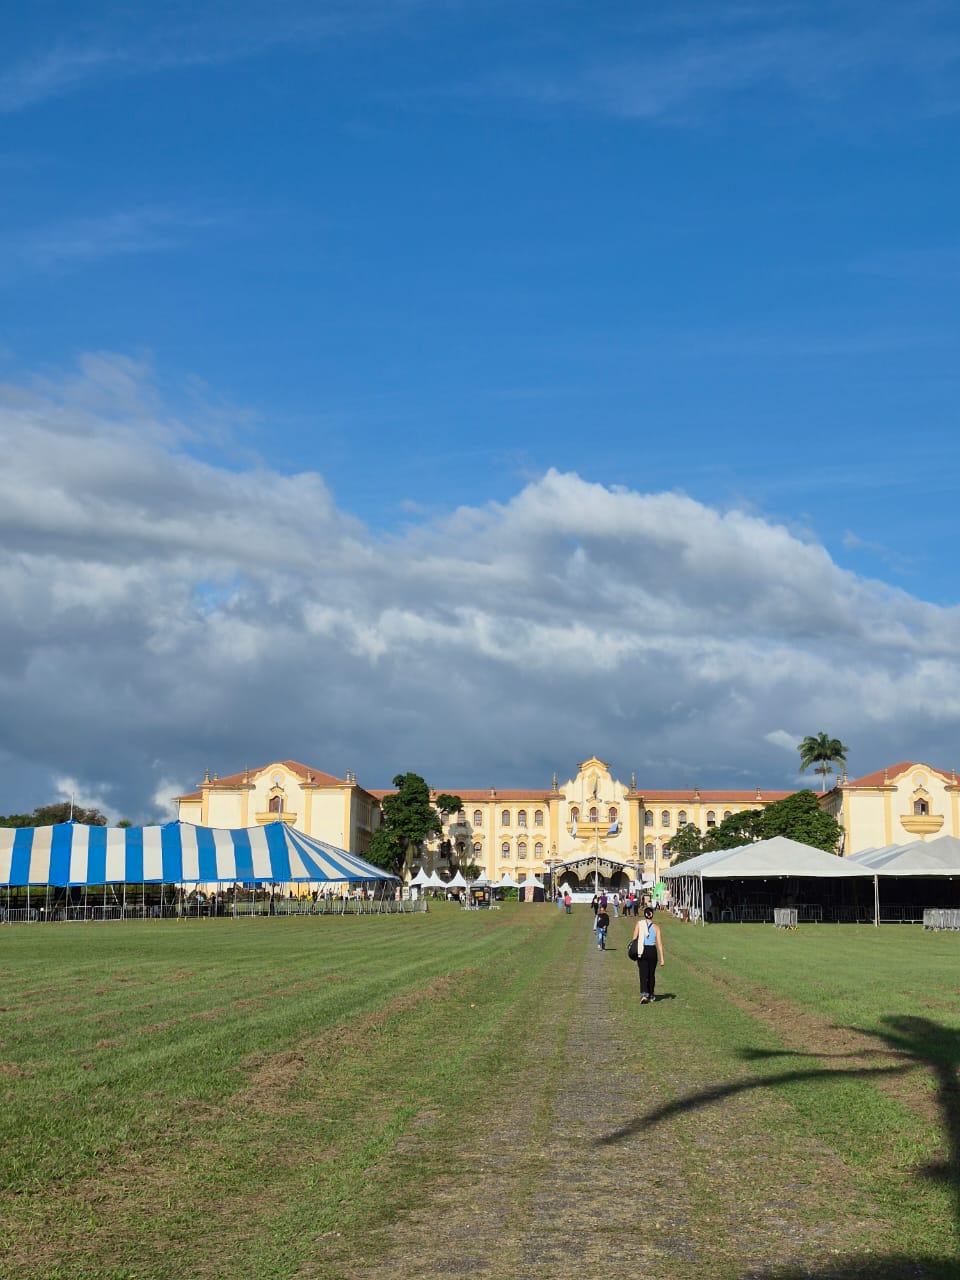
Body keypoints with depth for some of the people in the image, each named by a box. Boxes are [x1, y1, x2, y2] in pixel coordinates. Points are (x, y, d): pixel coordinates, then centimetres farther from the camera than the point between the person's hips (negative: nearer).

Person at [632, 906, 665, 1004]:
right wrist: (662, 958, 0)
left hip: (642, 951, -1)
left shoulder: (639, 924, -1)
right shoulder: (656, 927, -1)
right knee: (651, 975, 17)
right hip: (652, 951, 1)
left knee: (643, 975, -2)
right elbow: (659, 943, -3)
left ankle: (644, 994, -23)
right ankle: (651, 996, 27)